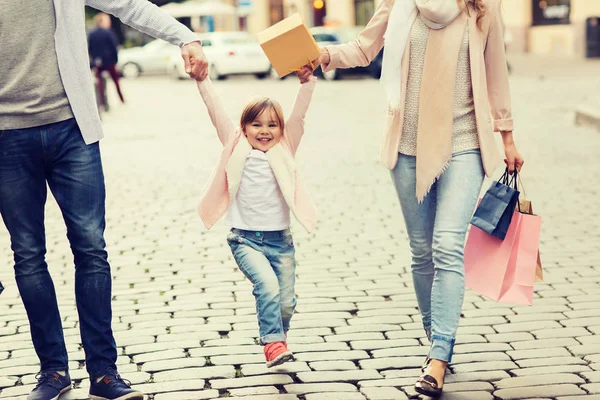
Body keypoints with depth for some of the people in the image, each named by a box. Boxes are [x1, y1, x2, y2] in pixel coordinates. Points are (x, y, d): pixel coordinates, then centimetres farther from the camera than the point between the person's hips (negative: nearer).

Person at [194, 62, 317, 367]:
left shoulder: (284, 150, 6)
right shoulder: (237, 148, 3)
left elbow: (298, 116, -6)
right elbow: (216, 113, -3)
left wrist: (307, 82, -18)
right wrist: (202, 80, -11)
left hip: (280, 239, 2)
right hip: (245, 239, -2)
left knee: (286, 302, 2)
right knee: (267, 286, -25)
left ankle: (278, 338, 29)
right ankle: (273, 343, -17)